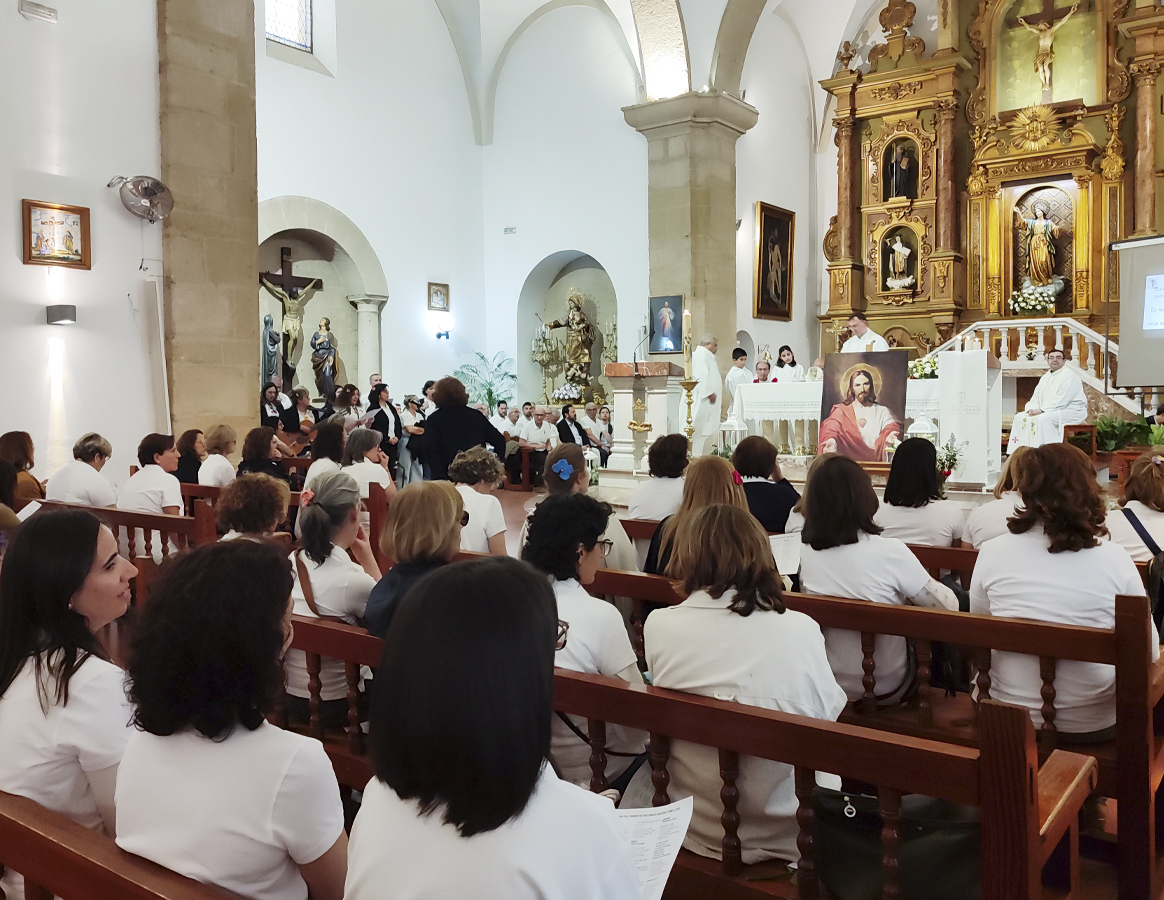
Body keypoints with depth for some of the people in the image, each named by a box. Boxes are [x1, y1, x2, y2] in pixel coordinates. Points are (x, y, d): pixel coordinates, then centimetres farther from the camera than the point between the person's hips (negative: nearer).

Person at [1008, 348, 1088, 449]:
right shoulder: (1045, 377, 17)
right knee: (1019, 417, -3)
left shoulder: (1070, 375, -9)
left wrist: (1041, 410, -21)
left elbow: (1062, 400, -20)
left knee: (1044, 418, -35)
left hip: (1071, 411, -9)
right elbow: (1035, 398, 15)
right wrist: (1031, 409, -7)